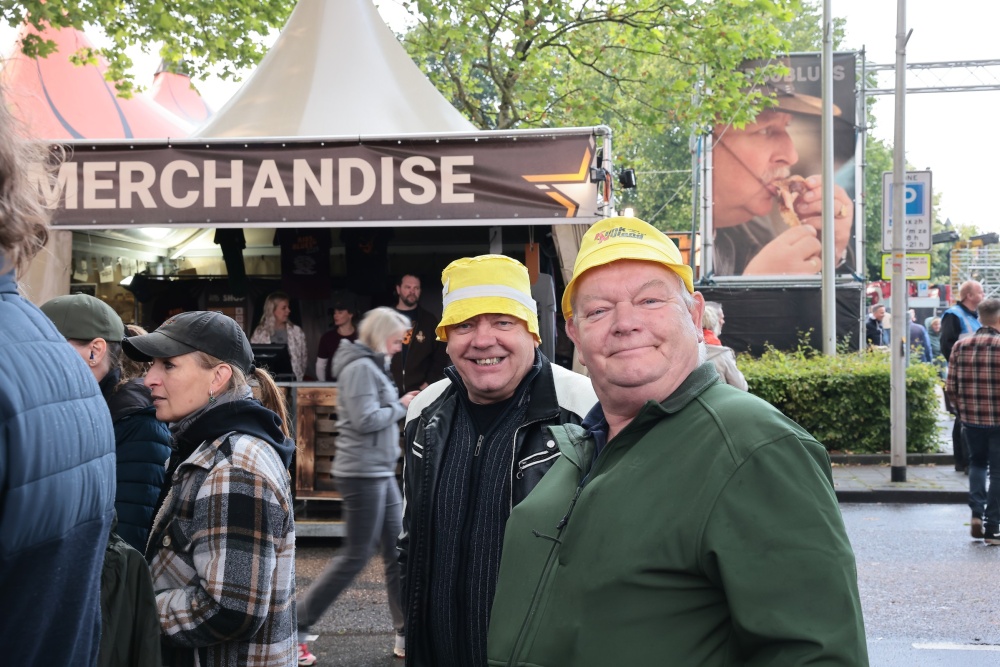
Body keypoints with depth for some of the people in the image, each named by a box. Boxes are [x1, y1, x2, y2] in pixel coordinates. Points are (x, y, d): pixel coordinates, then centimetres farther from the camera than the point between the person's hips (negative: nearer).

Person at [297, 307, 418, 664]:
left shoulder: (373, 366, 17)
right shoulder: (360, 367, -14)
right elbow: (365, 420, -22)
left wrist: (403, 405, 5)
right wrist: (401, 406, -10)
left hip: (381, 473, 10)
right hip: (362, 472, -10)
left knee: (398, 551, 9)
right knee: (356, 556, -4)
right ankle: (296, 627, 6)